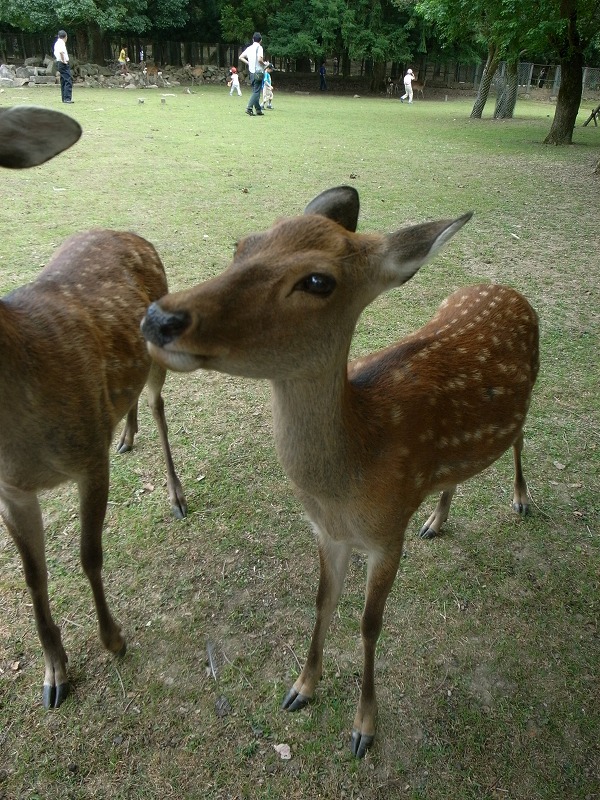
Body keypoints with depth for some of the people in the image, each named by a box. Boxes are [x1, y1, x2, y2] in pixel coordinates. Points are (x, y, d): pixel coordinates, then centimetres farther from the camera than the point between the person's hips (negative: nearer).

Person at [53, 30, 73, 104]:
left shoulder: (57, 43, 18)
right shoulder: (61, 43, -11)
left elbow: (55, 54, 26)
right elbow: (61, 52, -28)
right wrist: (64, 60, -19)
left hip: (59, 63, 10)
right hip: (64, 64, -10)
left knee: (63, 81, 12)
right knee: (68, 80, -14)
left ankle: (64, 98, 14)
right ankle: (67, 98, -22)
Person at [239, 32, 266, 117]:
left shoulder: (249, 48, 12)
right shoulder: (259, 47, -9)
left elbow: (241, 57, 14)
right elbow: (259, 59, -23)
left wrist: (248, 63, 14)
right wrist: (264, 64, -5)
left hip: (251, 72, 7)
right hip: (258, 72, -7)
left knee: (255, 91, 12)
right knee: (256, 92, -7)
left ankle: (258, 110, 14)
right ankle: (249, 108, -19)